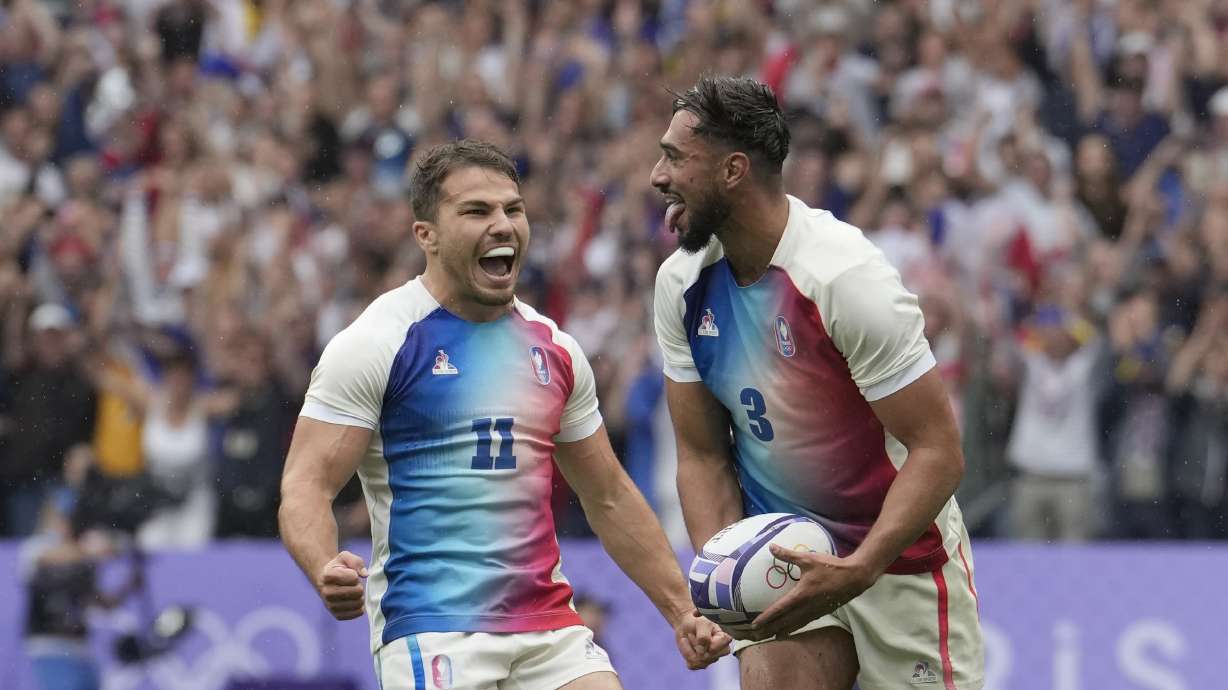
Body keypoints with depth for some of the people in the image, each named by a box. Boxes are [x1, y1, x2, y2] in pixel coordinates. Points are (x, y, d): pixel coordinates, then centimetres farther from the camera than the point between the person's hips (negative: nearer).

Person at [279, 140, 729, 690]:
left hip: (546, 623, 5)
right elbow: (306, 484, -10)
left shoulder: (552, 348, 14)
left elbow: (609, 499, 22)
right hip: (430, 632, -5)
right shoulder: (378, 342, -4)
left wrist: (682, 613, 17)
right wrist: (327, 573, -30)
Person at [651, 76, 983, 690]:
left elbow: (938, 452, -22)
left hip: (901, 556, -5)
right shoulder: (682, 284, -2)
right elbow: (702, 454, 4)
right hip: (780, 557, 5)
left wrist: (858, 570, -32)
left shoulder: (847, 276, -22)